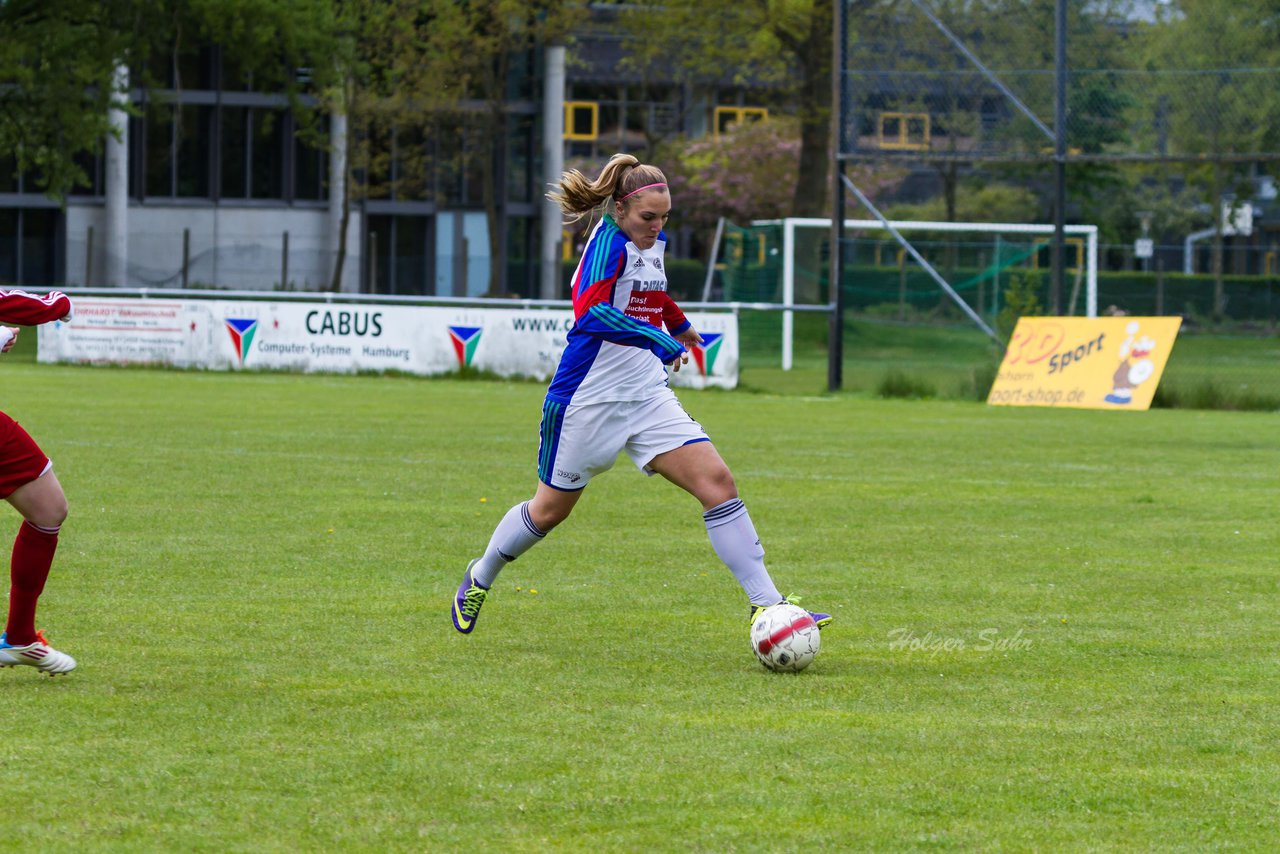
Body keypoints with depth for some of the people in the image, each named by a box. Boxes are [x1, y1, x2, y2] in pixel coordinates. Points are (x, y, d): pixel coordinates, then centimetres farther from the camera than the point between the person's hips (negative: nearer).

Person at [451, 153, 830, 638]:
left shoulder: (652, 244, 8)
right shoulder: (609, 242, -17)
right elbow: (590, 310, -34)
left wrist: (680, 325, 49)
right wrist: (661, 341, -36)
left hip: (647, 397, 7)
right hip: (588, 398, -7)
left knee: (716, 481, -11)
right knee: (550, 510, 10)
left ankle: (766, 604, -13)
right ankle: (481, 576, 38)